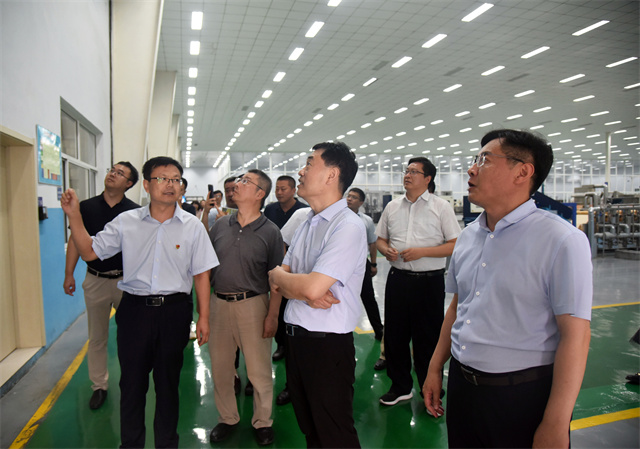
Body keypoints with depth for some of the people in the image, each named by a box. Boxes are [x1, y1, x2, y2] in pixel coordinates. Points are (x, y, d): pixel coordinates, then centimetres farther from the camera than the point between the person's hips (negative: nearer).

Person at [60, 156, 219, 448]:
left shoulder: (192, 226, -1)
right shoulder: (126, 222, 2)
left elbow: (201, 273, 1)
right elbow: (89, 252, 5)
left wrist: (204, 317, -1)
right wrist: (73, 215, -6)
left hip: (174, 310, -1)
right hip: (134, 308, 1)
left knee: (168, 381, 13)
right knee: (132, 380, 13)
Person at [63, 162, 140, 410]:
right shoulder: (87, 207, 1)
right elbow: (76, 240, 5)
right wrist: (69, 273, 1)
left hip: (126, 280, -1)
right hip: (95, 280, 2)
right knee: (97, 337, 12)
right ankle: (99, 386, 28)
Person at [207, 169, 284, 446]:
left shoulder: (270, 232, -6)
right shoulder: (220, 225, 5)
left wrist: (273, 315, -10)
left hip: (253, 304, -4)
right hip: (219, 302, 4)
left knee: (259, 368, 6)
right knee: (219, 366, 14)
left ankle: (262, 422, 28)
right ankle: (227, 418, 36)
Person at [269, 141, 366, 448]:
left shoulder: (348, 227, -19)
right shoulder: (307, 223, 8)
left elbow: (312, 287, -28)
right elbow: (279, 282, 7)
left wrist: (278, 275, -7)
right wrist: (306, 293, -14)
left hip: (328, 345, -8)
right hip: (296, 338, 8)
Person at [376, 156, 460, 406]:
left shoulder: (441, 207, -2)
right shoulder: (392, 207, 11)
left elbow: (455, 245, -6)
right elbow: (380, 239, 17)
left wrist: (421, 252, -16)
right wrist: (386, 250, -6)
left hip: (429, 281, -4)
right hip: (398, 279, 4)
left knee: (428, 339, 5)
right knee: (394, 335, 12)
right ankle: (400, 387, 31)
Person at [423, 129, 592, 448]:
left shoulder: (562, 241, -15)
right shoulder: (468, 236, 4)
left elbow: (574, 336, -17)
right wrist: (435, 368, 12)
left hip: (523, 395, -5)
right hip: (461, 384, 6)